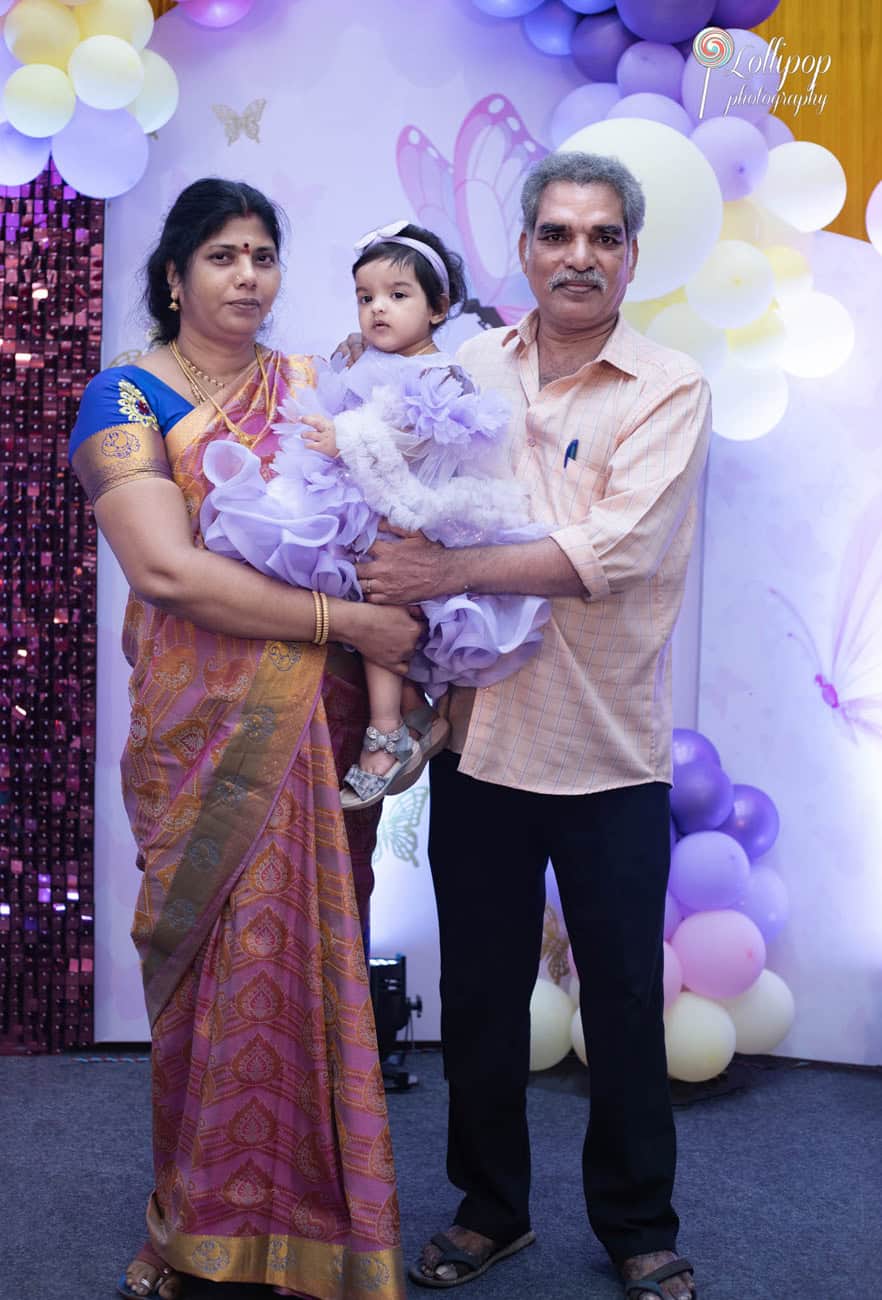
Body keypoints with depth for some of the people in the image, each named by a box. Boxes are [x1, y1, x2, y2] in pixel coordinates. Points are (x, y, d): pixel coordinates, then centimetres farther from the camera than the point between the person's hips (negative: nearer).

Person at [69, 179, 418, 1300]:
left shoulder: (314, 387, 11)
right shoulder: (126, 398, -2)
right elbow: (169, 569, -15)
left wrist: (388, 679, -12)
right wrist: (344, 620, -17)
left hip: (320, 727, 3)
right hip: (203, 737, -3)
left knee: (312, 967, 7)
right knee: (216, 969, 3)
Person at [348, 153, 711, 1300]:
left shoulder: (671, 389, -5)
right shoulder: (468, 368, 6)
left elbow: (610, 551, -18)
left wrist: (448, 573, -19)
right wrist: (405, 656, -2)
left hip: (609, 753, -3)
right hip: (477, 735, 3)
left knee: (624, 999, 9)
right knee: (478, 992, 13)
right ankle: (490, 1206, 33)